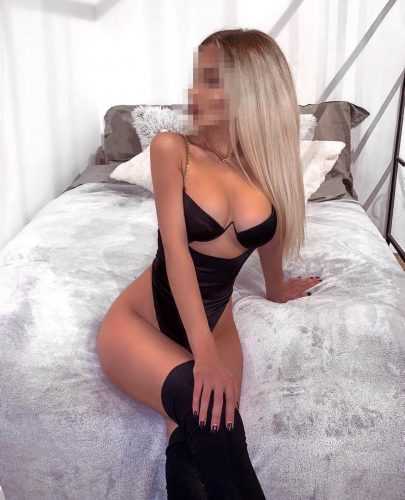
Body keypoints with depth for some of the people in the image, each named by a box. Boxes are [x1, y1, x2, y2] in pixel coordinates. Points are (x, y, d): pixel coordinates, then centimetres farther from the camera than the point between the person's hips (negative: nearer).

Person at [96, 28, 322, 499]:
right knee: (201, 403, -32)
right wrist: (203, 351, -26)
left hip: (216, 324, 3)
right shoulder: (172, 148, -9)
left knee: (193, 447, -24)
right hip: (140, 318, -2)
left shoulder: (270, 163, -1)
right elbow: (175, 248, -17)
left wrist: (277, 288, 34)